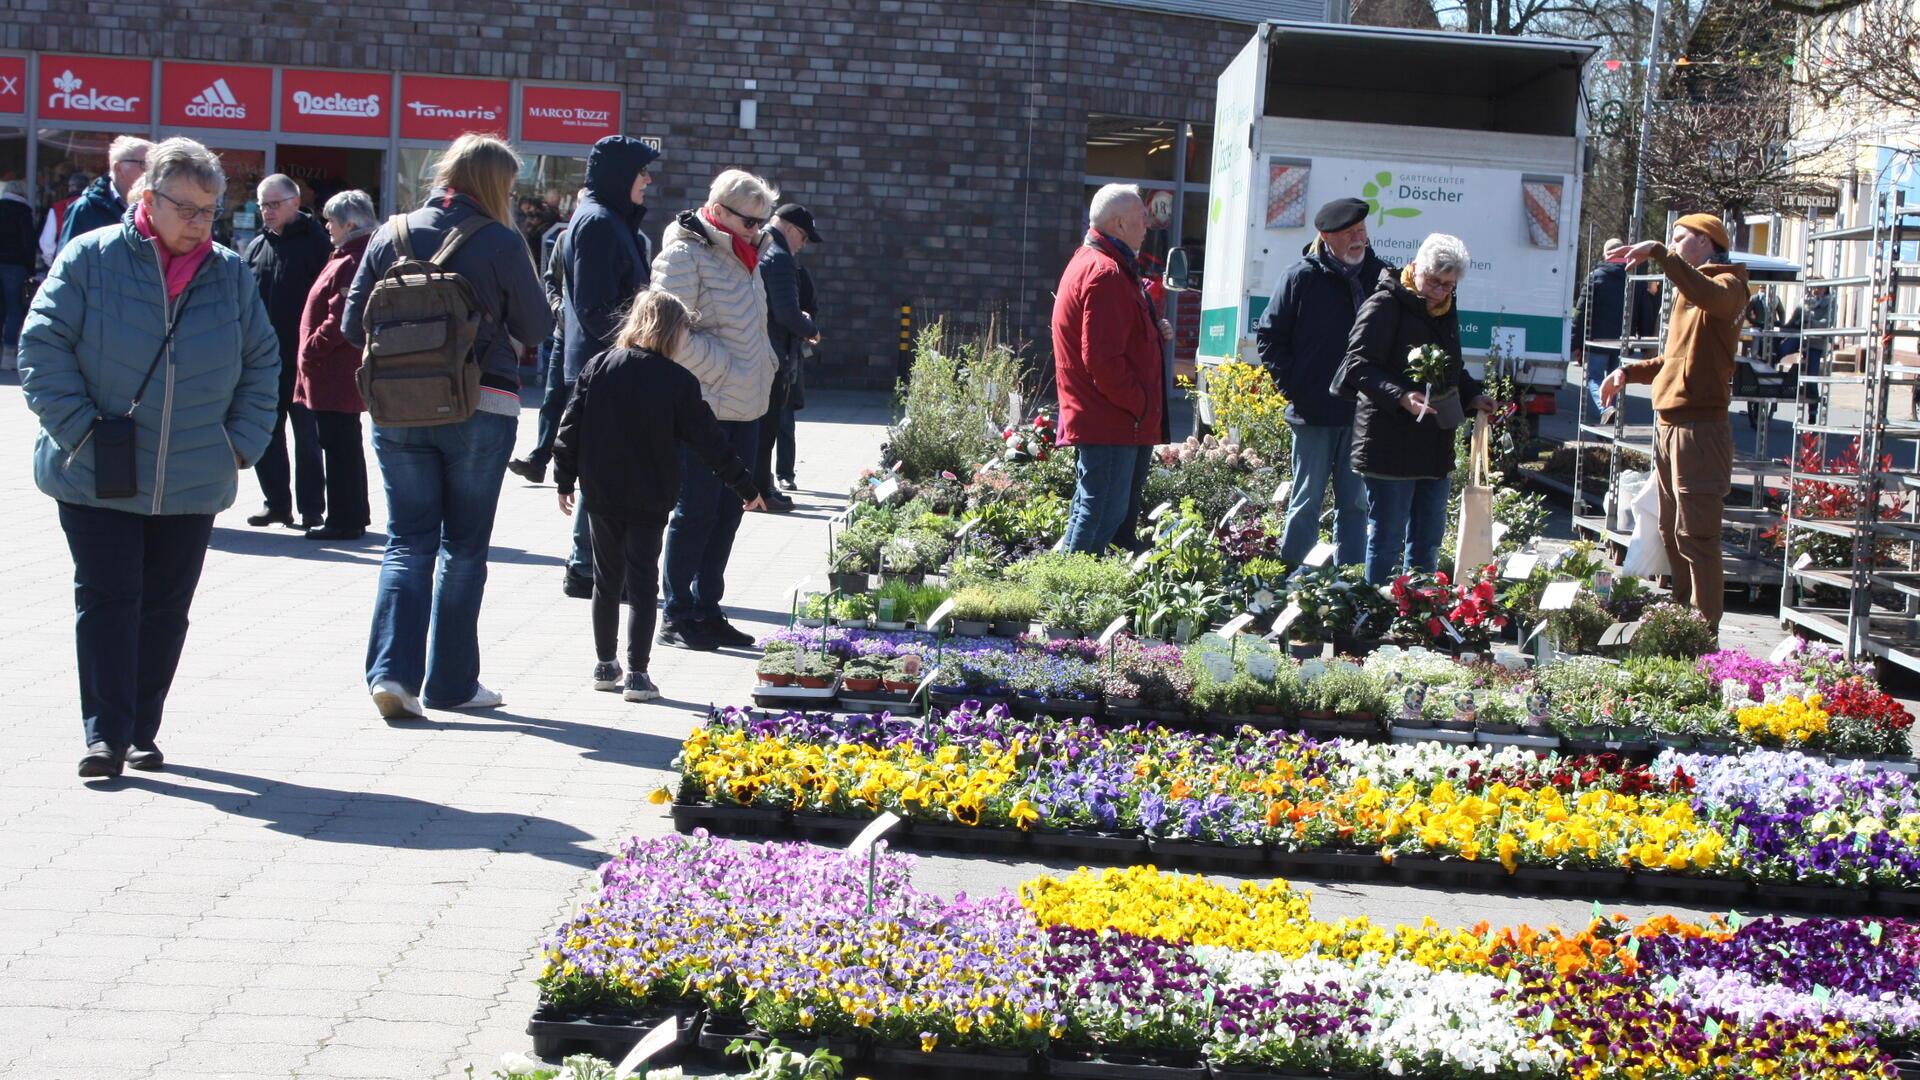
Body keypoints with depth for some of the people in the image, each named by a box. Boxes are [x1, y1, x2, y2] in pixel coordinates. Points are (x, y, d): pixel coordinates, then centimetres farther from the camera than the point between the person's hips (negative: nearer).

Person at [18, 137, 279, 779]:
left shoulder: (230, 274, 6)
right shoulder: (90, 259, -3)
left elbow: (261, 364, 15)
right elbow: (43, 347, -4)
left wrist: (241, 443, 5)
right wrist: (78, 430, -12)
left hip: (194, 483, 3)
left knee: (166, 608, 8)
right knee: (106, 601, -5)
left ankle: (142, 731, 19)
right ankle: (105, 733, -1)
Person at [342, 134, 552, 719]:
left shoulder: (391, 235, 1)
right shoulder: (501, 243, -9)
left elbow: (354, 326, 5)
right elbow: (536, 326, -1)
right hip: (481, 408, -2)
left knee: (408, 541, 8)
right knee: (464, 546, 10)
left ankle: (392, 670, -8)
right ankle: (450, 681, 15)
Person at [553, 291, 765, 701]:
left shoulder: (598, 367, 1)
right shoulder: (678, 381, -8)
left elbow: (570, 427, 1)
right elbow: (708, 440, -4)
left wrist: (565, 479, 10)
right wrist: (744, 485, 5)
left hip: (602, 495, 3)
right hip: (650, 499, -3)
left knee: (606, 581, 14)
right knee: (642, 583, 1)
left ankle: (605, 664, 22)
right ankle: (636, 674, -2)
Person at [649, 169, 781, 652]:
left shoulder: (740, 258, 17)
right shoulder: (685, 255, -11)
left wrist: (764, 368, 12)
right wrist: (725, 368, -18)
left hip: (743, 408, 9)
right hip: (702, 406, -9)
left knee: (728, 509, 10)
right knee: (697, 510, -4)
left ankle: (707, 609, 19)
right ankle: (676, 616, 4)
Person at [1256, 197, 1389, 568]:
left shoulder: (1380, 276, 7)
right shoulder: (1302, 277, -3)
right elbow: (1270, 337, 0)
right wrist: (1293, 388, -7)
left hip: (1363, 411, 4)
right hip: (1315, 411, -3)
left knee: (1356, 503, 9)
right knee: (1307, 500, 2)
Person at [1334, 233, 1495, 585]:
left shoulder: (1445, 310, 14)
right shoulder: (1386, 304, -12)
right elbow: (1359, 364, -20)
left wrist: (1473, 396, 8)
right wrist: (1401, 397, -33)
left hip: (1435, 446, 8)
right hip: (1389, 444, -8)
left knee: (1428, 542, 15)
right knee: (1387, 541, -2)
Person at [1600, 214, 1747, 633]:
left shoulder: (1727, 284, -8)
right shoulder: (1689, 292, 22)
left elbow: (1712, 297, -33)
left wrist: (1660, 253, -37)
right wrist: (1629, 372, 17)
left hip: (1700, 428, -10)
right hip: (1668, 425, 10)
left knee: (1695, 535, -11)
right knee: (1671, 531, 16)